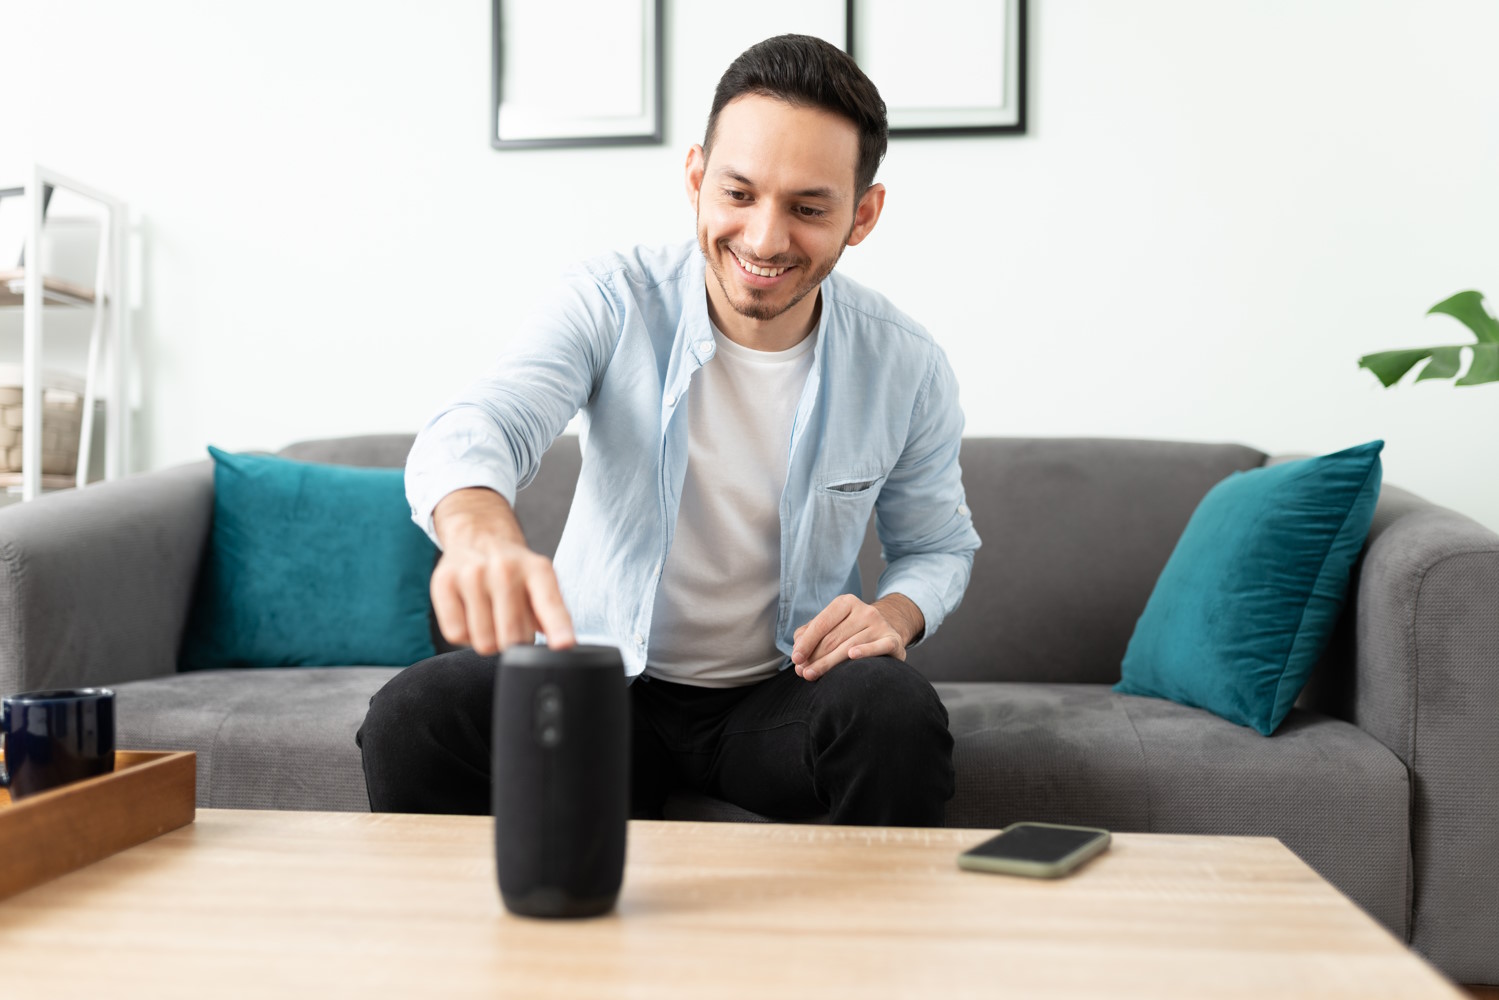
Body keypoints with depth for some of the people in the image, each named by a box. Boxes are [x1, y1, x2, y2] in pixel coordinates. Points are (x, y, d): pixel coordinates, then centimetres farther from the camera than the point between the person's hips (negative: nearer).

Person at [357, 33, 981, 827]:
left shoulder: (906, 368, -6)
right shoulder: (613, 304, -11)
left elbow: (939, 545, 11)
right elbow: (470, 432, -28)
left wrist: (896, 613, -14)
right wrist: (482, 533, -53)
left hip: (783, 694, 1)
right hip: (604, 679, 0)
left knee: (898, 714, -33)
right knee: (410, 718, -27)